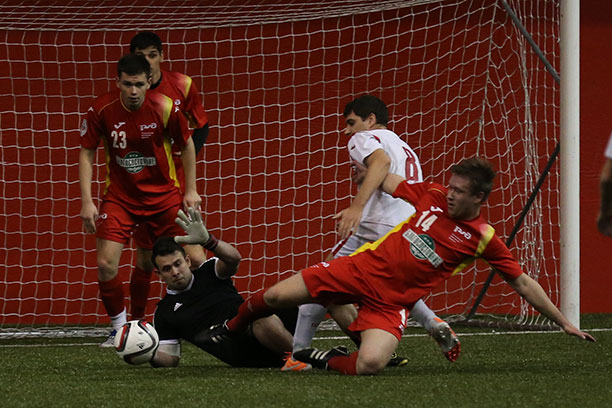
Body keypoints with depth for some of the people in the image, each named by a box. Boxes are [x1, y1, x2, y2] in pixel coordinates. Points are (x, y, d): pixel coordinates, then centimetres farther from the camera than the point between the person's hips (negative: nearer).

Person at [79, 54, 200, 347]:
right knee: (106, 264, -14)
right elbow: (86, 153, -3)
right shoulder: (101, 110, -14)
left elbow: (187, 146, 3)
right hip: (119, 197, 0)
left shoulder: (164, 108, -14)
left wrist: (191, 190, 1)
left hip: (163, 195, 0)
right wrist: (86, 201, -9)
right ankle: (119, 329, 5)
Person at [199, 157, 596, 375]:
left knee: (369, 365, -31)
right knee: (274, 297, -1)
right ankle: (229, 329, 31)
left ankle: (328, 359, 3)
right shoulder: (433, 196, -1)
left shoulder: (484, 239, -8)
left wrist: (563, 321, -2)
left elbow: (523, 283, -2)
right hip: (363, 268, 3)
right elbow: (389, 182, 18)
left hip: (391, 301, -3)